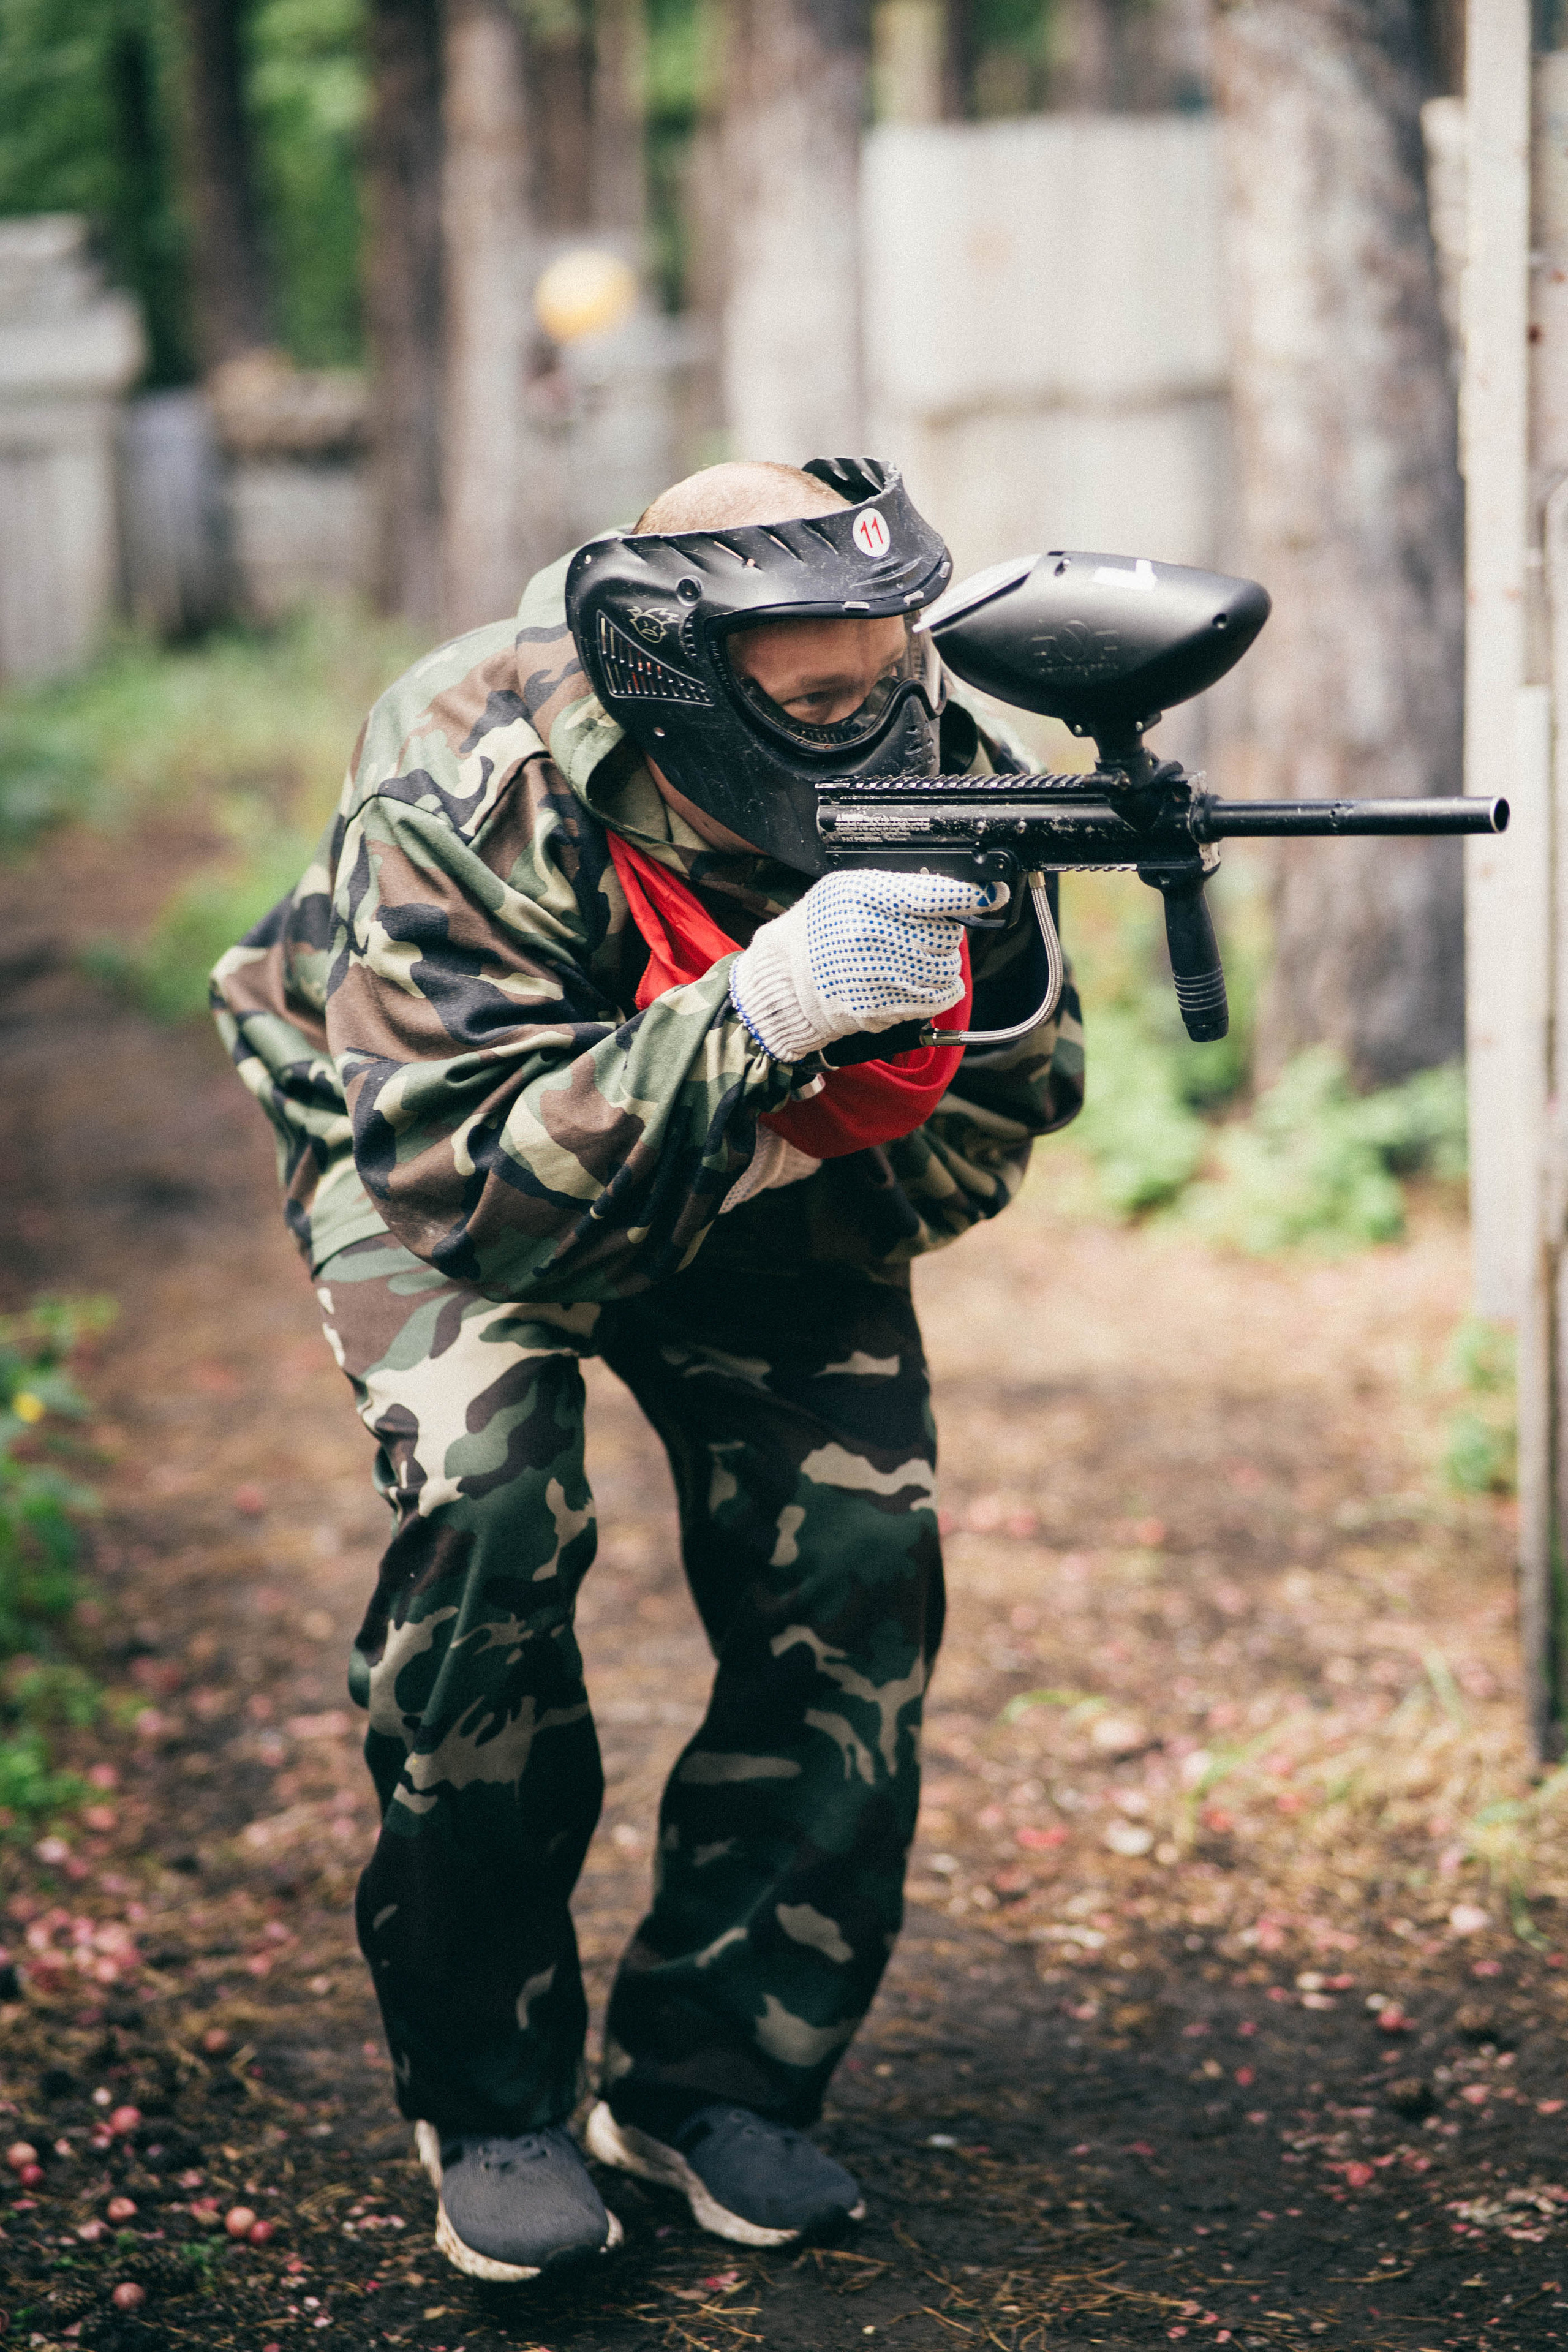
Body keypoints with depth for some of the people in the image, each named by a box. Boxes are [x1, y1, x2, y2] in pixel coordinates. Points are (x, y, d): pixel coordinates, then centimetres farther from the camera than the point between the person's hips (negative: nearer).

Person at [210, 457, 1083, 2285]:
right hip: (430, 1142, -3)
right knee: (491, 1500, -29)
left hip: (765, 1183, 4)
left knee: (857, 1552, -15)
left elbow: (996, 1124, -14)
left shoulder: (930, 765, -26)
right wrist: (757, 1013, -56)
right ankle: (486, 2099, -11)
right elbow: (474, 1195, -45)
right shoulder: (464, 798, -38)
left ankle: (708, 2080, 4)